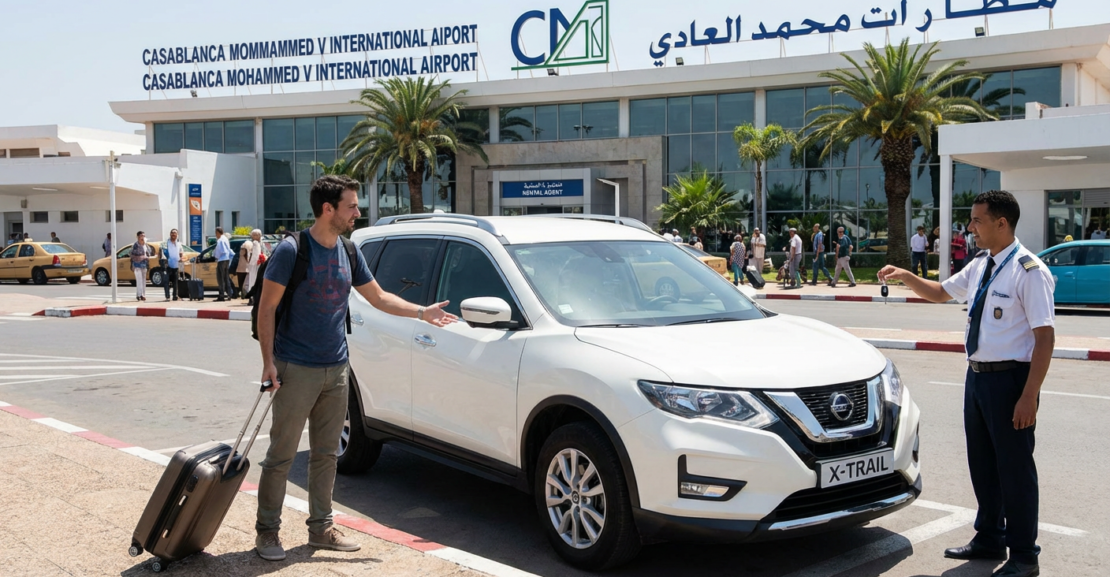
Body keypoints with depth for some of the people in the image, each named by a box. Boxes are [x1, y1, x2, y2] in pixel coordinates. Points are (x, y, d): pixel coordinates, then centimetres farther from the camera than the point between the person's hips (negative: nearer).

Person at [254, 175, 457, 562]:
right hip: (296, 370, -6)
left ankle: (321, 527, 24)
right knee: (282, 455, 1)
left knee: (326, 454, 13)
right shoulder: (292, 250, -11)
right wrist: (269, 361, -15)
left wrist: (422, 313, 10)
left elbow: (378, 297, 18)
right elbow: (267, 308, -9)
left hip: (336, 370, 6)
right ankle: (267, 531, 13)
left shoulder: (349, 253, 8)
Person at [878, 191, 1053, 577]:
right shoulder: (979, 267, 8)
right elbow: (940, 293, 24)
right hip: (977, 375, 8)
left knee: (1014, 468, 4)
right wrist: (905, 277, 5)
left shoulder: (1029, 272, -16)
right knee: (981, 463, 19)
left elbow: (1045, 337, -19)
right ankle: (989, 540, 37)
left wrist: (1029, 396, -22)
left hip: (1009, 377, -8)